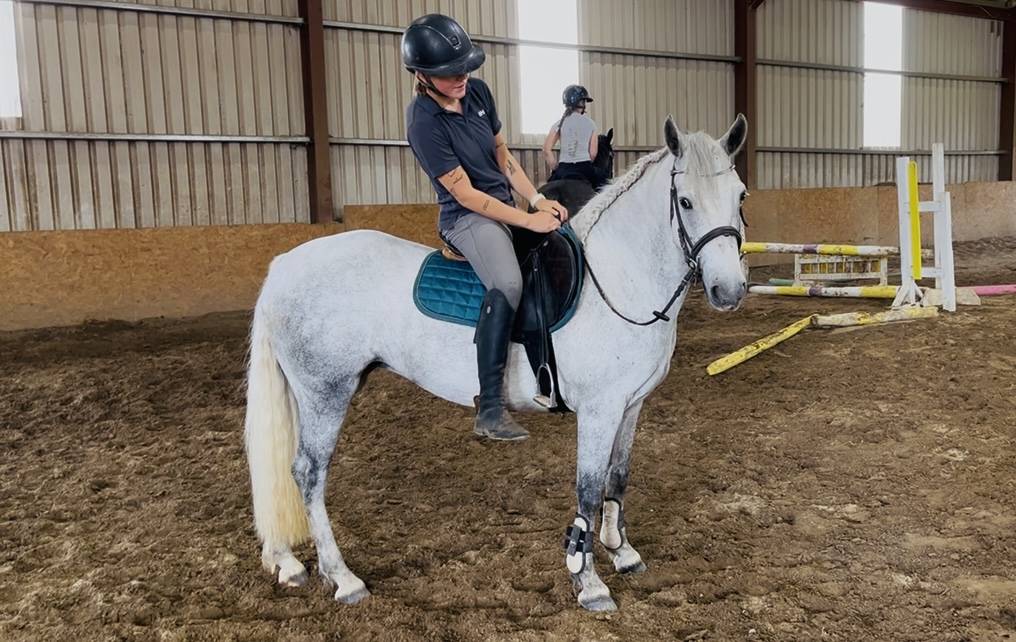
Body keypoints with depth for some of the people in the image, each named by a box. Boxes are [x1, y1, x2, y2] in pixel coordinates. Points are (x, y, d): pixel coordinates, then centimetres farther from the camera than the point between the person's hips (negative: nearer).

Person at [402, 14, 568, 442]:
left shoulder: (477, 92, 1)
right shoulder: (424, 122, -20)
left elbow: (502, 155, 11)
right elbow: (467, 195, -19)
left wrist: (538, 200, -1)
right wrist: (528, 220, -20)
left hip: (506, 204, 9)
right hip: (468, 217, -9)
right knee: (508, 284, -35)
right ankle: (489, 410, -30)